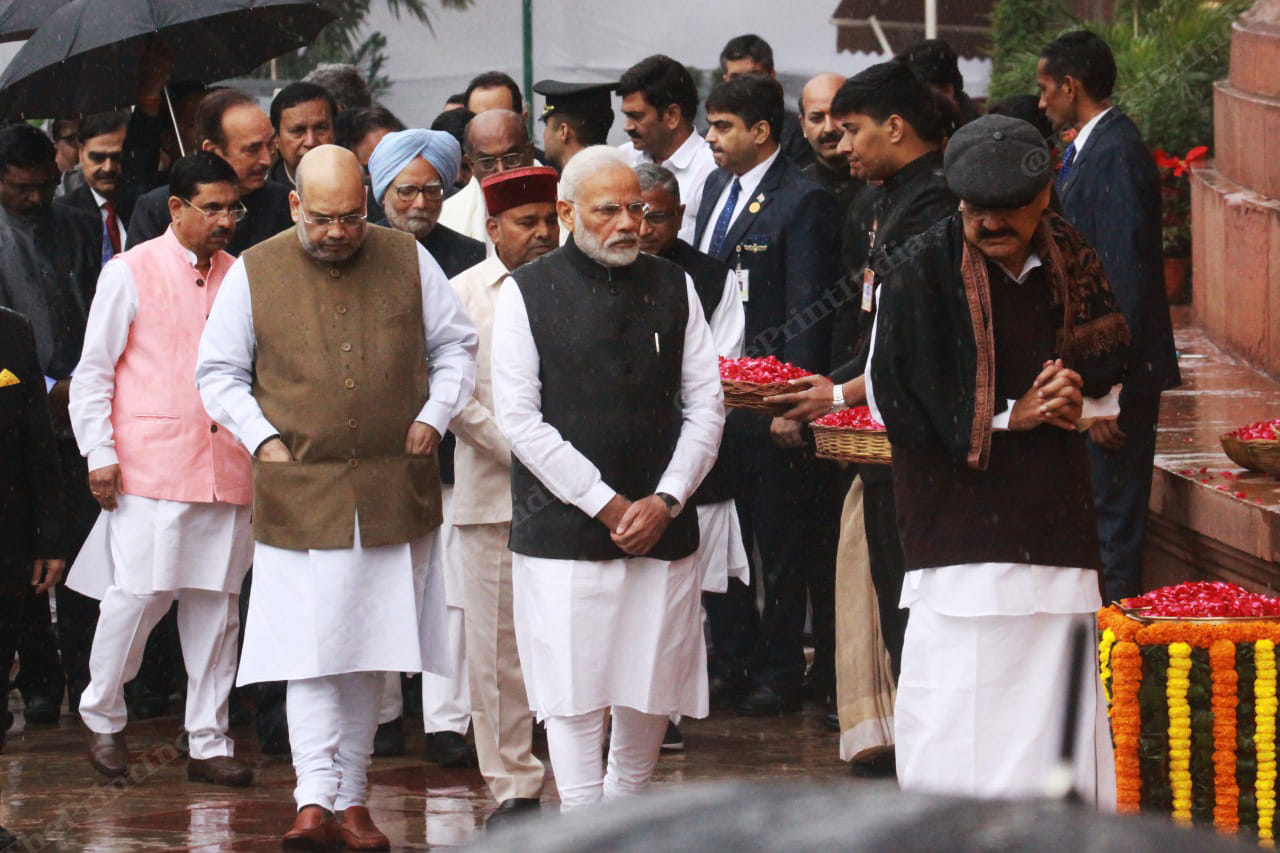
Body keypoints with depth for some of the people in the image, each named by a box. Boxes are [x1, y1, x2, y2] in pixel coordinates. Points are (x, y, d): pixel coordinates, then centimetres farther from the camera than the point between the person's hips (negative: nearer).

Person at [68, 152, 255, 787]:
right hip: (150, 467, -4)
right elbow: (93, 371, 2)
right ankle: (102, 716, 13)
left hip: (224, 467, 4)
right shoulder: (131, 274, 0)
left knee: (216, 603, 4)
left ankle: (208, 742, 9)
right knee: (139, 593, -9)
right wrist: (100, 453, -6)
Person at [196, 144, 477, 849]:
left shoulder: (407, 260, 5)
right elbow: (218, 373, 9)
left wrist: (434, 415, 1)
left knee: (369, 653, 7)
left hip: (394, 494, 2)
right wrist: (262, 439, -3)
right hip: (300, 494, -2)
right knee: (311, 651, -10)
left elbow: (455, 346, 15)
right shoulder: (254, 273, 2)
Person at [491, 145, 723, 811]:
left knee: (651, 689, 5)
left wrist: (664, 501, -4)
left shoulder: (672, 288, 10)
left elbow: (706, 406, 9)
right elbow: (519, 418, -5)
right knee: (574, 693, -5)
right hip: (562, 525, -3)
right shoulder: (528, 293, 0)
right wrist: (604, 502, -9)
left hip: (660, 527, 3)